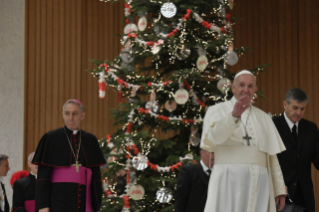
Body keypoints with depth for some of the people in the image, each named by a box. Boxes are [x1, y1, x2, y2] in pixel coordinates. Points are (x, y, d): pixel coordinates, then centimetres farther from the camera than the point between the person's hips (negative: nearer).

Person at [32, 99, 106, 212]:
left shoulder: (90, 140, 11)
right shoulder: (51, 138, 2)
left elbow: (96, 174, 13)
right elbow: (43, 174, -1)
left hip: (83, 200, 3)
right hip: (59, 198, -3)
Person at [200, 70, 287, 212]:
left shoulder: (264, 118, 21)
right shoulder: (217, 111, 8)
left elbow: (272, 156, 17)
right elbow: (213, 137, -13)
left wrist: (280, 189, 9)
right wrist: (234, 116, -28)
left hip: (258, 184, 4)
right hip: (229, 181, -4)